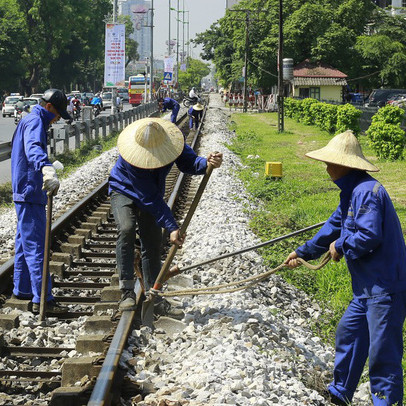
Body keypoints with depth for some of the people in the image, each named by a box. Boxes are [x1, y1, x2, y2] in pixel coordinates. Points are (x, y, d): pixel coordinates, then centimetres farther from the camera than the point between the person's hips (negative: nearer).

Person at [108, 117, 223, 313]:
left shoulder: (171, 139, -23)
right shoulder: (131, 157, -35)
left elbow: (188, 163, -21)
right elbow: (150, 198, -33)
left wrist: (207, 163, -45)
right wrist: (171, 227, -34)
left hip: (151, 194, 5)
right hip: (123, 191, -5)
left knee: (152, 241, -4)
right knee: (126, 229, -29)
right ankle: (127, 291, -28)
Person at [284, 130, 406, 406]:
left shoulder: (367, 191, -20)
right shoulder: (351, 193, 15)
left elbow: (369, 236, -26)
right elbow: (334, 227, 27)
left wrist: (341, 246, -9)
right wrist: (303, 252, 34)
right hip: (368, 285, 11)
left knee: (383, 352, -7)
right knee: (348, 334, 19)